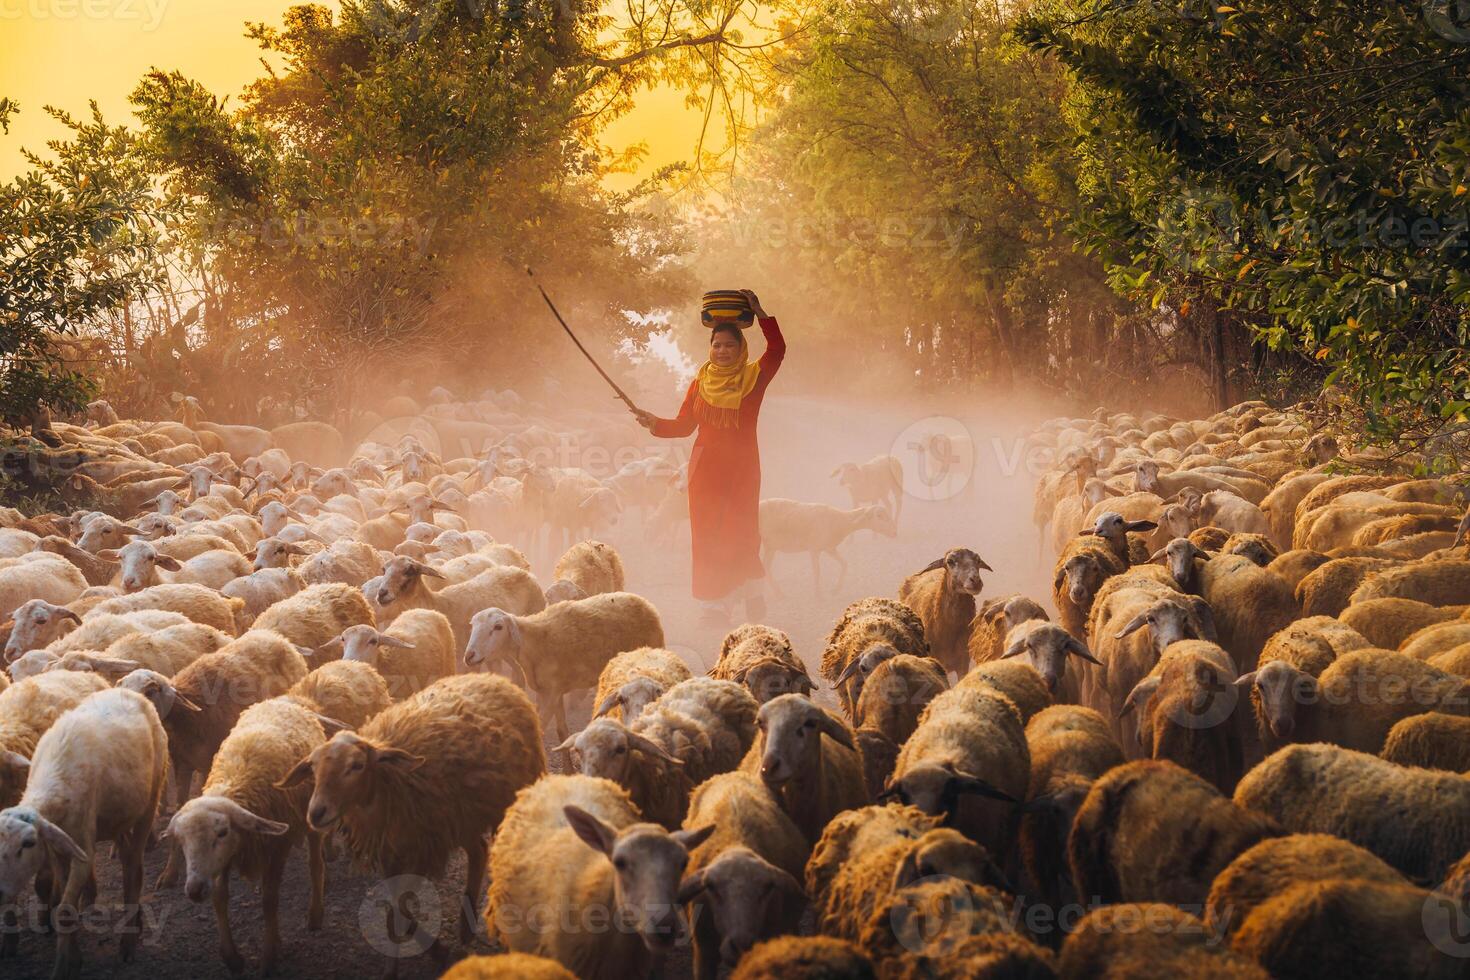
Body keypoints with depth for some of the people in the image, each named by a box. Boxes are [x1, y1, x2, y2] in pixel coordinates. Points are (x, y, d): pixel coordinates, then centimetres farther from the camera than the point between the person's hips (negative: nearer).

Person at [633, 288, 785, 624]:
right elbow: (683, 426, 8)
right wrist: (654, 423, -8)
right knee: (707, 533, -1)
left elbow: (777, 349, -13)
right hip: (706, 467, 2)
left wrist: (758, 312, -15)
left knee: (741, 532, -2)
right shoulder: (701, 383, 7)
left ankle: (752, 589, 18)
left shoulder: (754, 377, 0)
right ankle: (716, 605, 0)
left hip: (742, 467, -2)